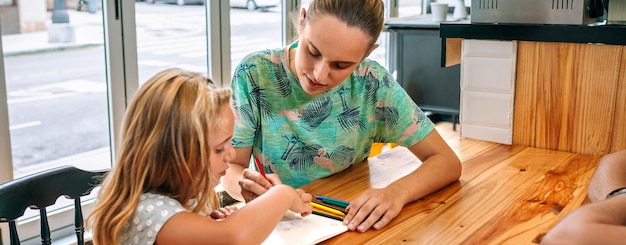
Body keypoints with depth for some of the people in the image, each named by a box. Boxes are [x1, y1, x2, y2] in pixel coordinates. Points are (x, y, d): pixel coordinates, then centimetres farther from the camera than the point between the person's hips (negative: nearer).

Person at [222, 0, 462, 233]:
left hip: (350, 223, 0)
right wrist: (246, 185, -27)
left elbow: (447, 162, -9)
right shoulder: (255, 74, -12)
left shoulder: (372, 85, -11)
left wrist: (396, 192, -27)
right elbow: (230, 169, -5)